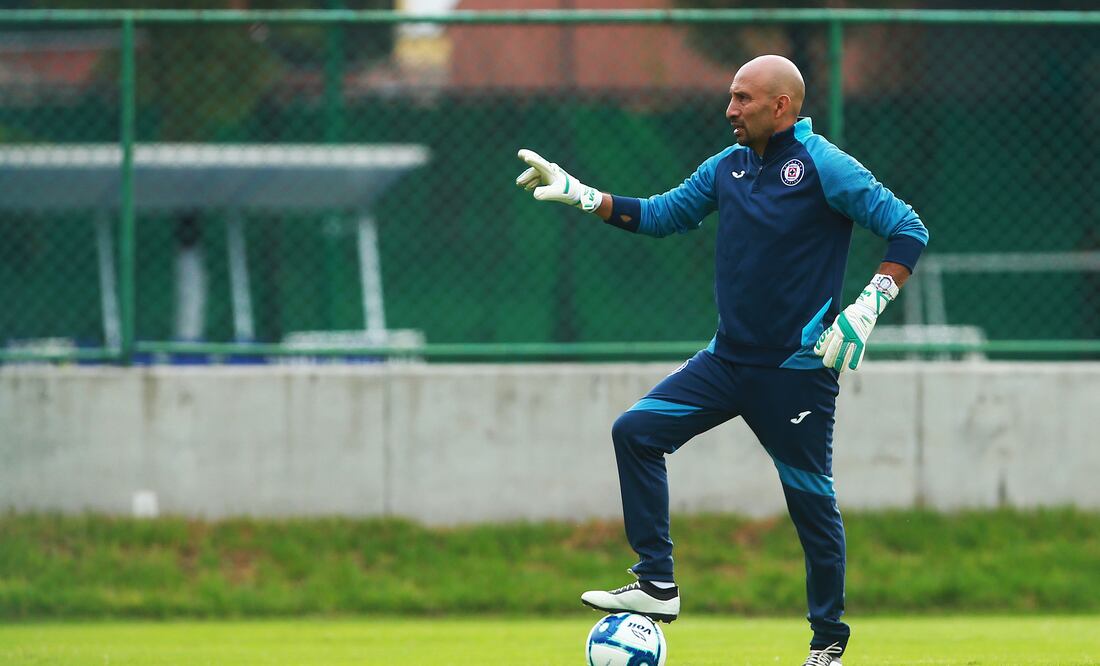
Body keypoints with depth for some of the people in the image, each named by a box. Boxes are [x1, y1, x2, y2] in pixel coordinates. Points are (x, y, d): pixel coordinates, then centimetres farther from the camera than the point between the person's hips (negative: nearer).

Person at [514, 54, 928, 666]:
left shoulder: (823, 167, -12)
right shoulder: (728, 167, 9)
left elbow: (908, 230, -13)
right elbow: (662, 215, 18)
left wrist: (867, 307, -22)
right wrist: (581, 195, 8)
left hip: (798, 372, -7)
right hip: (729, 360, 7)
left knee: (812, 501, 0)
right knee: (637, 430, -4)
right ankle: (657, 586, -2)